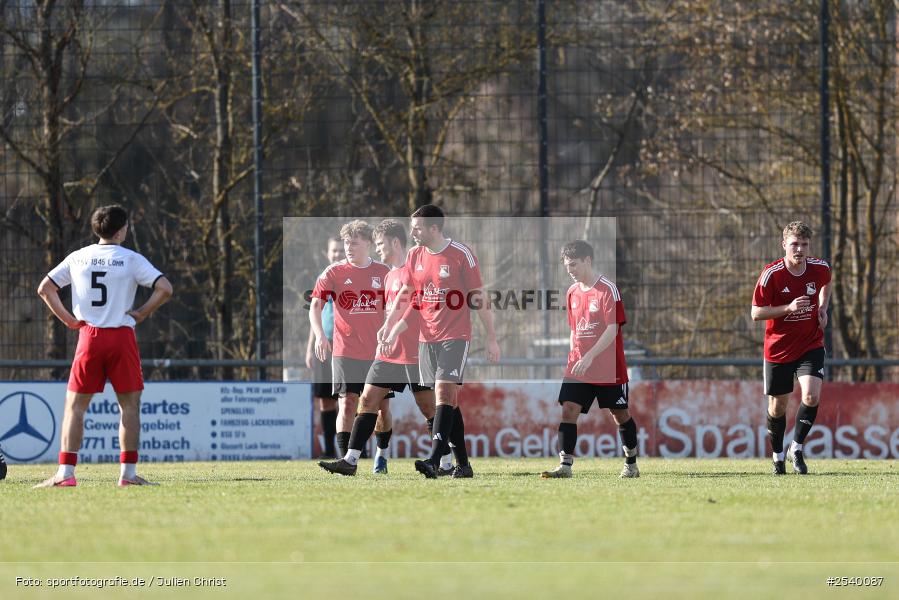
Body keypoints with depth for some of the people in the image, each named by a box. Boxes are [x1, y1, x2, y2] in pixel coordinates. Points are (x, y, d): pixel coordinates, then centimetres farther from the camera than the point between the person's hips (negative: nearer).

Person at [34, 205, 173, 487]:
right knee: (130, 405, 7)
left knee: (75, 405, 6)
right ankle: (128, 472, 3)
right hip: (121, 336, -2)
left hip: (89, 337, 2)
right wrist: (142, 314, 1)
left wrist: (68, 319, 6)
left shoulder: (77, 258, 8)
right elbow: (165, 289, -10)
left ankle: (65, 473, -4)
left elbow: (45, 288, 5)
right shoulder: (131, 260, -1)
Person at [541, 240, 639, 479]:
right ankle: (565, 465, -16)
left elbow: (612, 329, -17)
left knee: (620, 414, 8)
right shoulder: (572, 293, 10)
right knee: (568, 410, -10)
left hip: (609, 368, -5)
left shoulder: (607, 289, -11)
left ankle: (631, 464, 24)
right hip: (578, 368, 5)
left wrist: (589, 357, -24)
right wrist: (574, 359, 12)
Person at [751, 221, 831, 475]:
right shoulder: (771, 274, -17)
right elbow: (756, 313, -14)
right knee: (778, 407, 7)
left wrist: (823, 309, 2)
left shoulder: (820, 268, -6)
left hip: (811, 345, 1)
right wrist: (789, 307, -27)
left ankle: (796, 448, 1)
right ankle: (777, 455, 30)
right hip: (778, 348, -1)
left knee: (812, 396, -19)